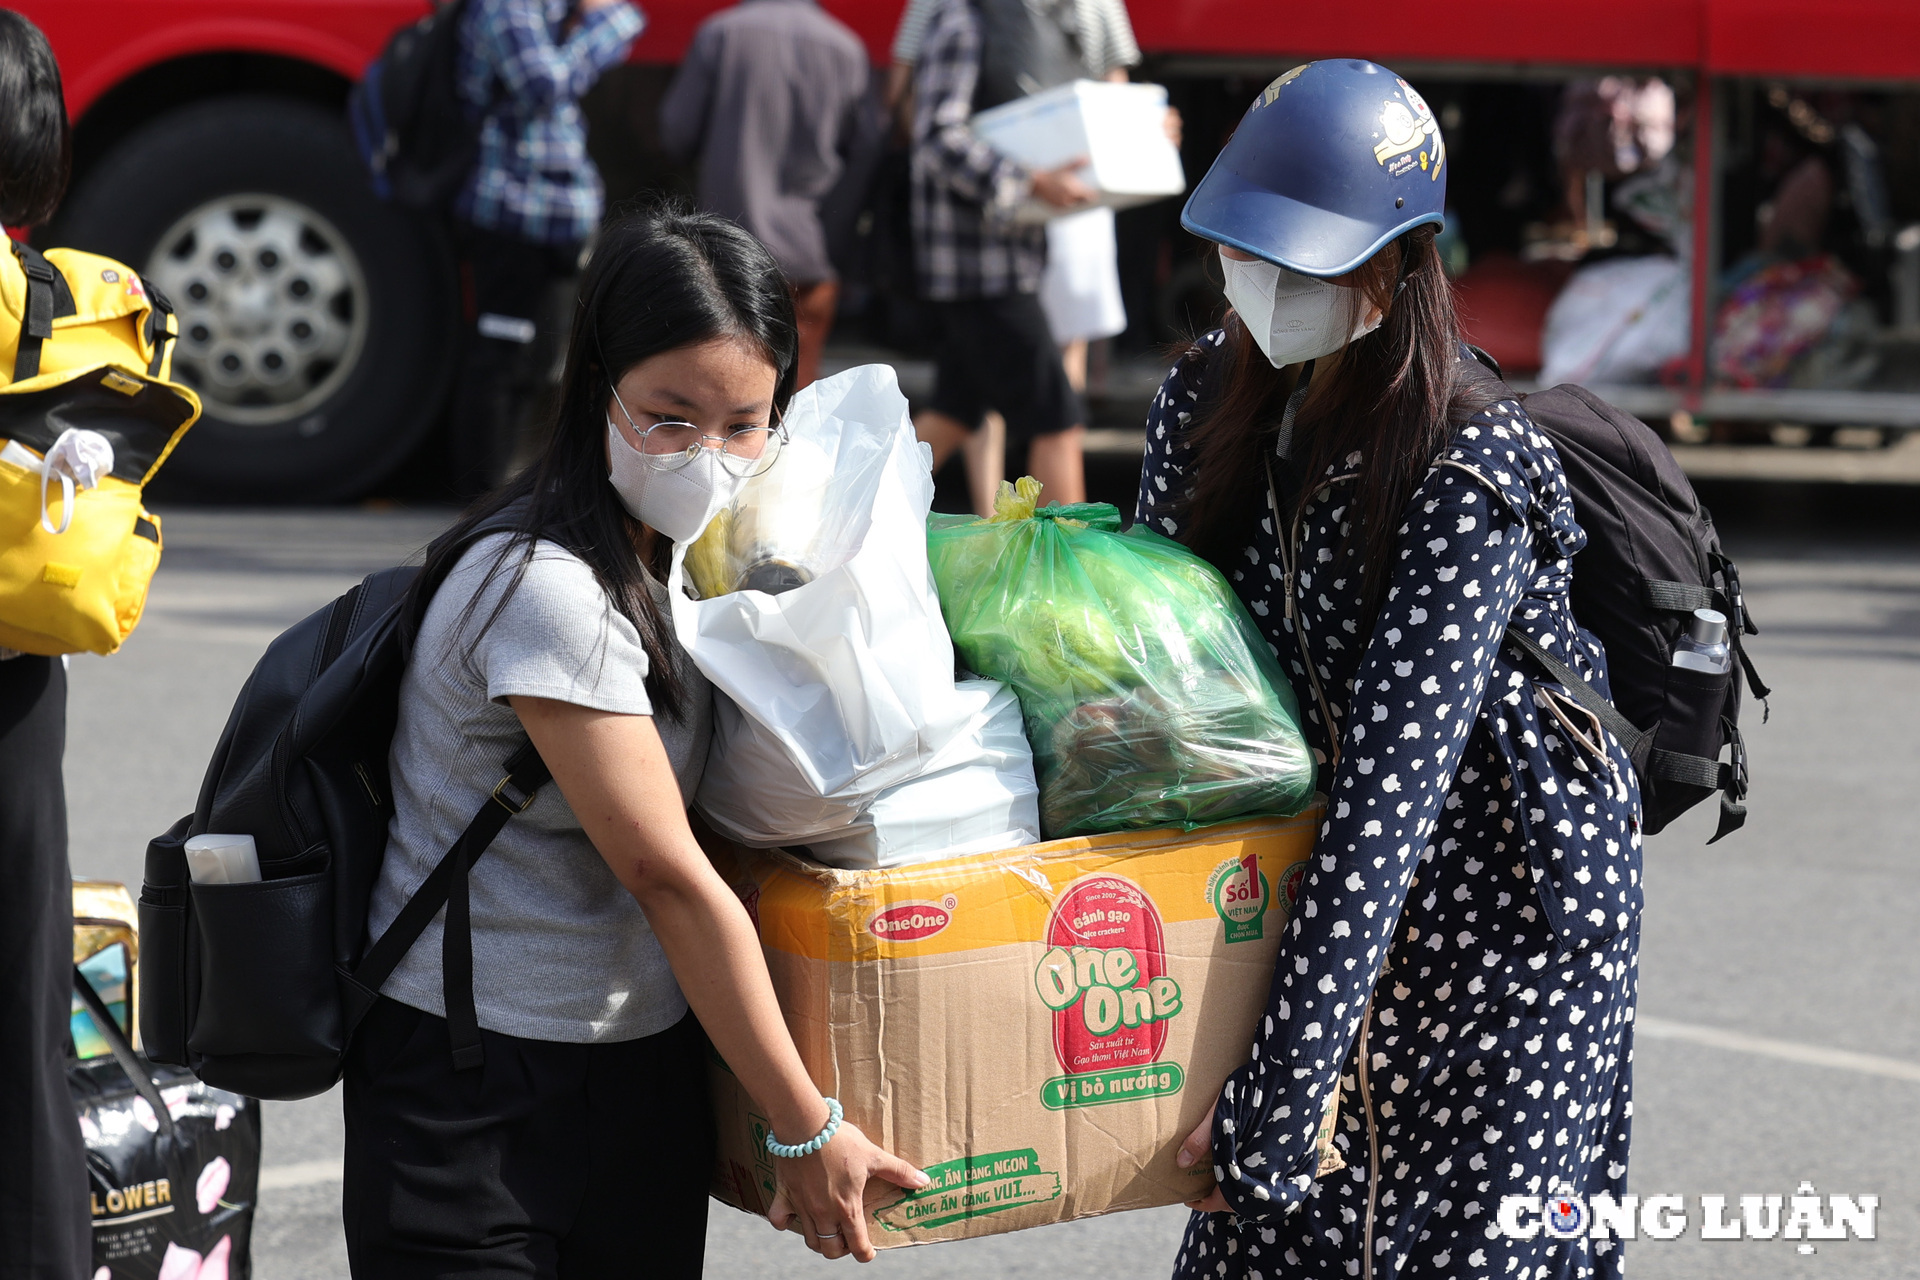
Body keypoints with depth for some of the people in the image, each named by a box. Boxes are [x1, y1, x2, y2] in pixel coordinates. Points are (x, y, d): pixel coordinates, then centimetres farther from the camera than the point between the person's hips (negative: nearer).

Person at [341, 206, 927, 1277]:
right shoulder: (549, 591, -22)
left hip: (648, 1066, 8)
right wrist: (808, 1129, -14)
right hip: (477, 1091, -8)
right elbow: (670, 879, -19)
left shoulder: (688, 550, 4)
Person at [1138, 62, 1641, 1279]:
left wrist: (1280, 1088, -33)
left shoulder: (1470, 469, -26)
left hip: (1509, 896, -6)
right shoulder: (1210, 398, -5)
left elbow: (1394, 784, -30)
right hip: (1330, 887, 6)